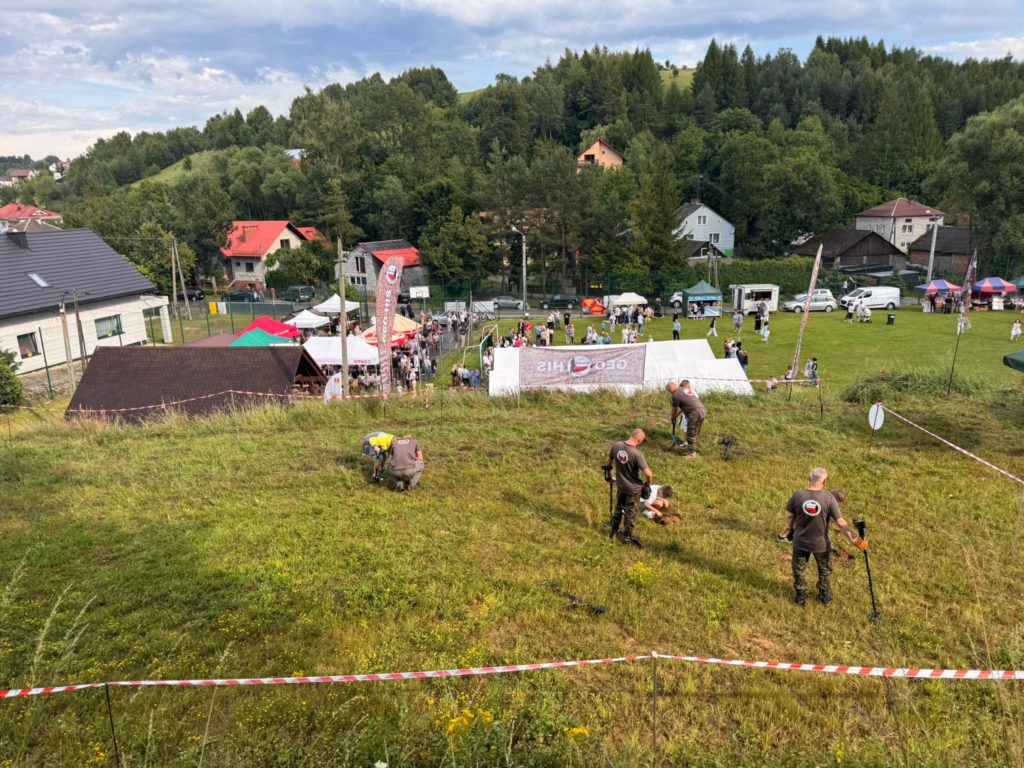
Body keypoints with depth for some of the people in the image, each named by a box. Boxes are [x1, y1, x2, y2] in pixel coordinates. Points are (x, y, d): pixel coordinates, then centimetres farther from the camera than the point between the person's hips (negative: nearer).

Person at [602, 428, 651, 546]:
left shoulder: (616, 445, -14)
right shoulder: (637, 454, -30)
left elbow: (608, 461, 2)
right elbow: (648, 473, -30)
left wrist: (608, 473, 20)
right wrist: (647, 483, -8)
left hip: (620, 485, 5)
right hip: (633, 488, -5)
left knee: (618, 507, 26)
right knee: (630, 511, 15)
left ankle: (614, 531, 41)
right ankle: (627, 536, 29)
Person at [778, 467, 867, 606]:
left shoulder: (797, 496, -17)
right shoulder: (829, 498, -20)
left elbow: (790, 517, -4)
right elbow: (841, 522, -17)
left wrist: (789, 529, 15)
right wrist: (854, 539, -10)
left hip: (800, 542, 1)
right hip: (821, 543, 0)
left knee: (799, 570, 24)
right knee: (825, 570, 28)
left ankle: (800, 597, 36)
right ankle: (824, 596, 43)